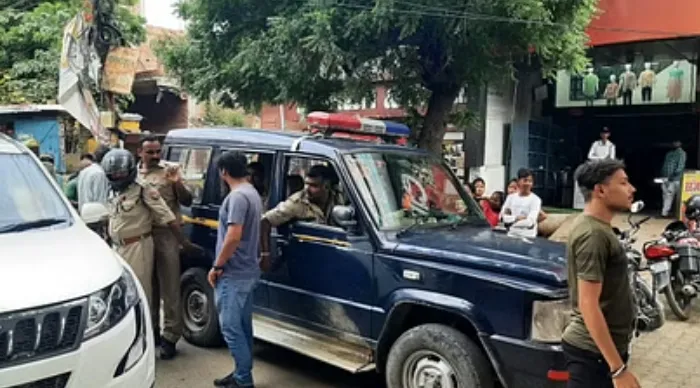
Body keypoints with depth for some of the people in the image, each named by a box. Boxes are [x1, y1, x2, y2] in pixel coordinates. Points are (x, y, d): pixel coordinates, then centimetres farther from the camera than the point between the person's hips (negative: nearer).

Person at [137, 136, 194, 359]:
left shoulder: (170, 170, 0)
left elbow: (187, 201, -2)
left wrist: (177, 183, -19)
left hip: (166, 234, -4)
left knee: (169, 288, 0)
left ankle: (170, 336, 7)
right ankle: (151, 331, 30)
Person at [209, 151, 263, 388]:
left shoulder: (237, 196, -19)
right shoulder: (252, 193, 13)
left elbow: (233, 237, -26)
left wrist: (217, 266, -16)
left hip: (234, 274, -10)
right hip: (247, 271, 10)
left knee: (230, 326, -2)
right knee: (242, 326, 15)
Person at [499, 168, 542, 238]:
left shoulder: (535, 199, -6)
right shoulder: (511, 197, 7)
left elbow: (530, 222, -16)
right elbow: (502, 217, 1)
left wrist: (511, 220, -9)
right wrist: (516, 218, -14)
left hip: (528, 236, -4)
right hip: (511, 234, 4)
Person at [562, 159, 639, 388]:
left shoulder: (597, 226, 10)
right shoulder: (593, 234, -21)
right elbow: (589, 305, -25)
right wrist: (619, 369, -24)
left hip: (598, 347, 10)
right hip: (595, 351, -10)